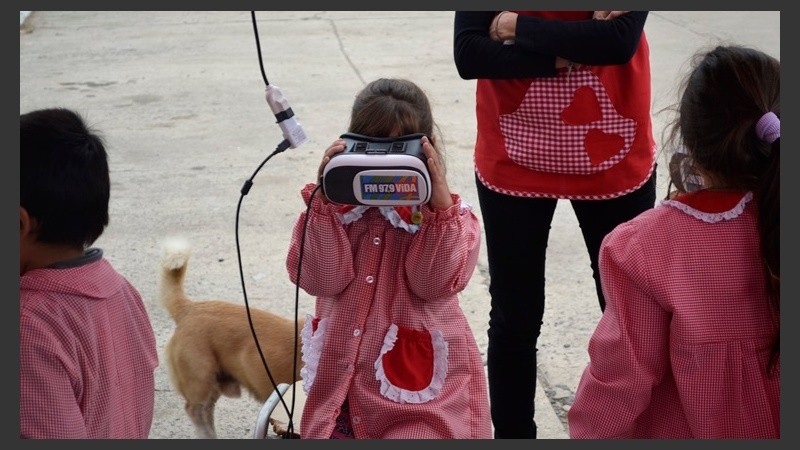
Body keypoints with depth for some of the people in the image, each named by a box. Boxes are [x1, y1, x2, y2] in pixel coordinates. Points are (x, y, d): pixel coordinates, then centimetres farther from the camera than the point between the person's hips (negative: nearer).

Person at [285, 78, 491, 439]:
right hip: (343, 376, 2)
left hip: (418, 378, -2)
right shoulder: (337, 206, 3)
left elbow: (435, 282, -15)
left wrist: (439, 199, -21)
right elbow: (319, 279, -10)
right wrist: (325, 199, -17)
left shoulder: (448, 211, 0)